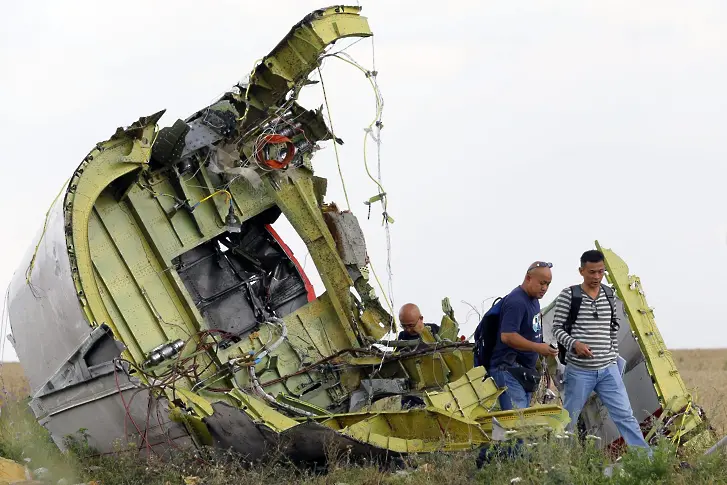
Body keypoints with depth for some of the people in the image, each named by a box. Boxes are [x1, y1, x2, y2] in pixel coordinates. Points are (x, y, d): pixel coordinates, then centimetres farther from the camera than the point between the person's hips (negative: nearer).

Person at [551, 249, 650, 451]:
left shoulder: (610, 295, 7)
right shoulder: (568, 296, -5)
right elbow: (557, 328, -4)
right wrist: (574, 344, -21)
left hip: (608, 370, 3)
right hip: (579, 371, -3)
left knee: (625, 415, -2)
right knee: (568, 419, 6)